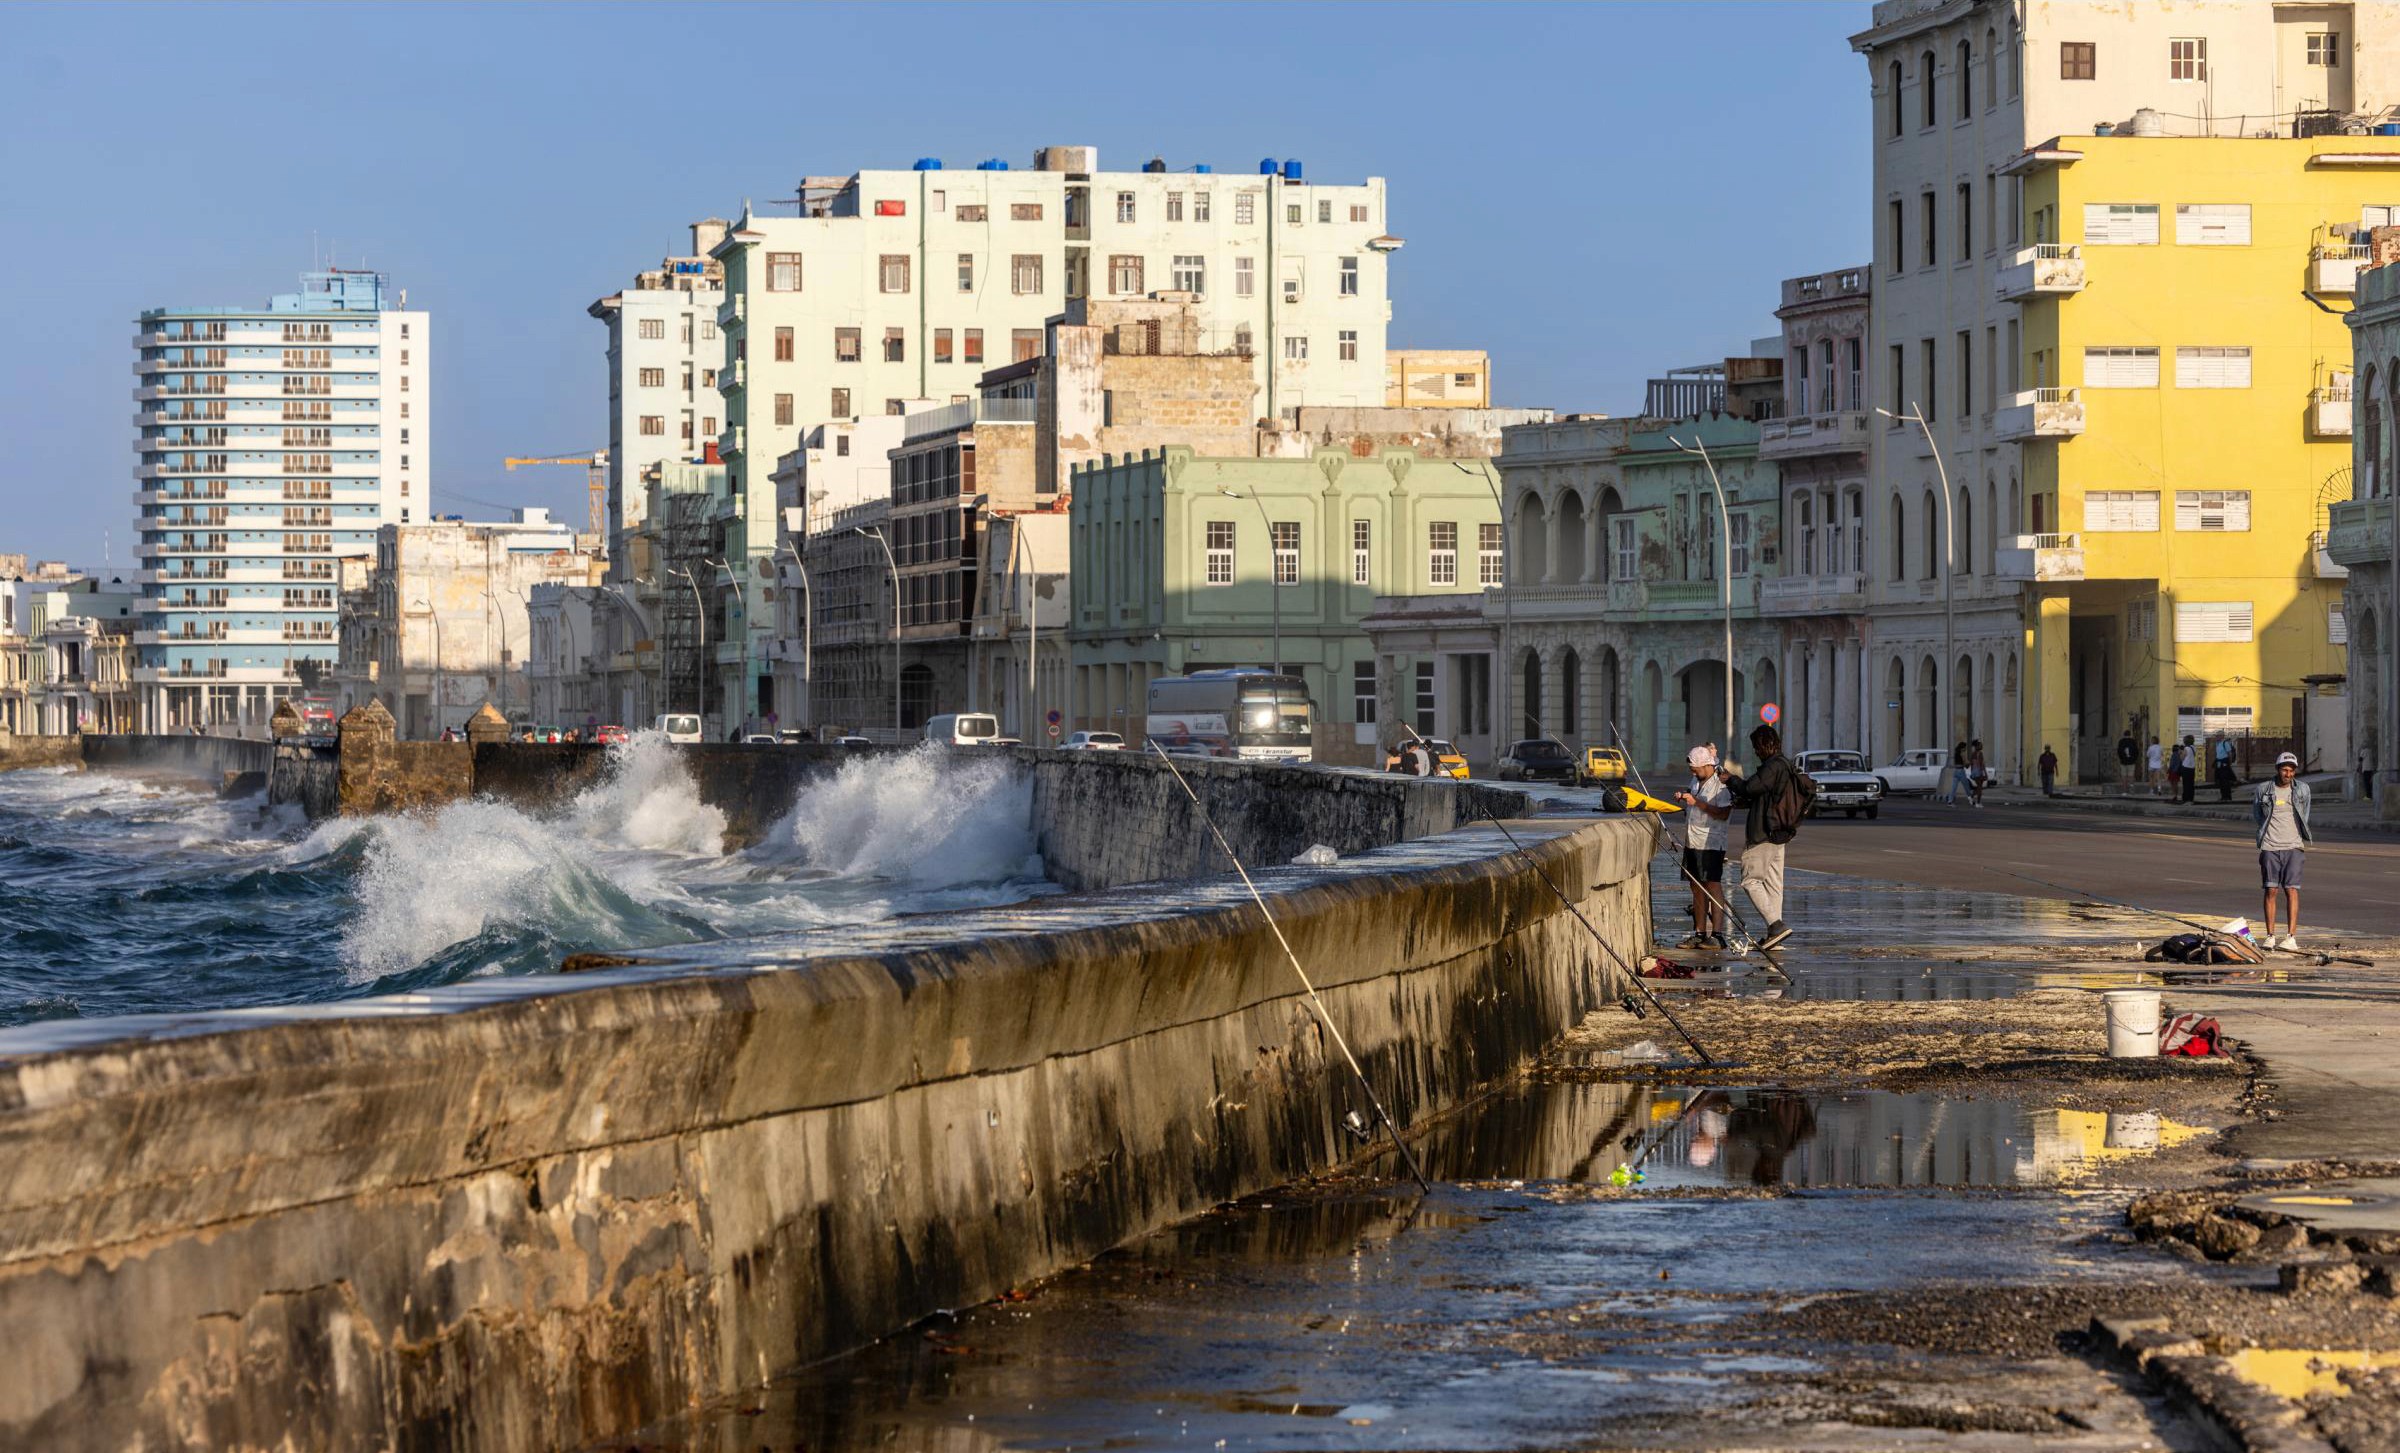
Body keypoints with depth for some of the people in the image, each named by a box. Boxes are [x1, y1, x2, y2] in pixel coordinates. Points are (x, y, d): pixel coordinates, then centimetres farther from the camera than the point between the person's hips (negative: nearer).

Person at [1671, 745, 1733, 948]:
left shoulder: (1721, 785, -12)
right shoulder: (1696, 782, 14)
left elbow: (1723, 813, -23)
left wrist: (1697, 802, -22)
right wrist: (1683, 797, 13)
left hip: (1711, 844, -9)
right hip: (1692, 842, 9)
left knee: (1713, 886, -12)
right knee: (1697, 888, 11)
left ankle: (1717, 935, -15)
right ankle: (1700, 934, 16)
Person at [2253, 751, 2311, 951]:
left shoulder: (2302, 789, 6)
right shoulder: (2263, 790, 3)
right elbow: (2256, 815, 17)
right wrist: (2271, 830, 11)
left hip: (2293, 846, 0)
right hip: (2270, 847, 0)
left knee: (2291, 890, -7)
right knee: (2271, 891, -1)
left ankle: (2291, 937, -10)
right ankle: (2270, 936, 4)